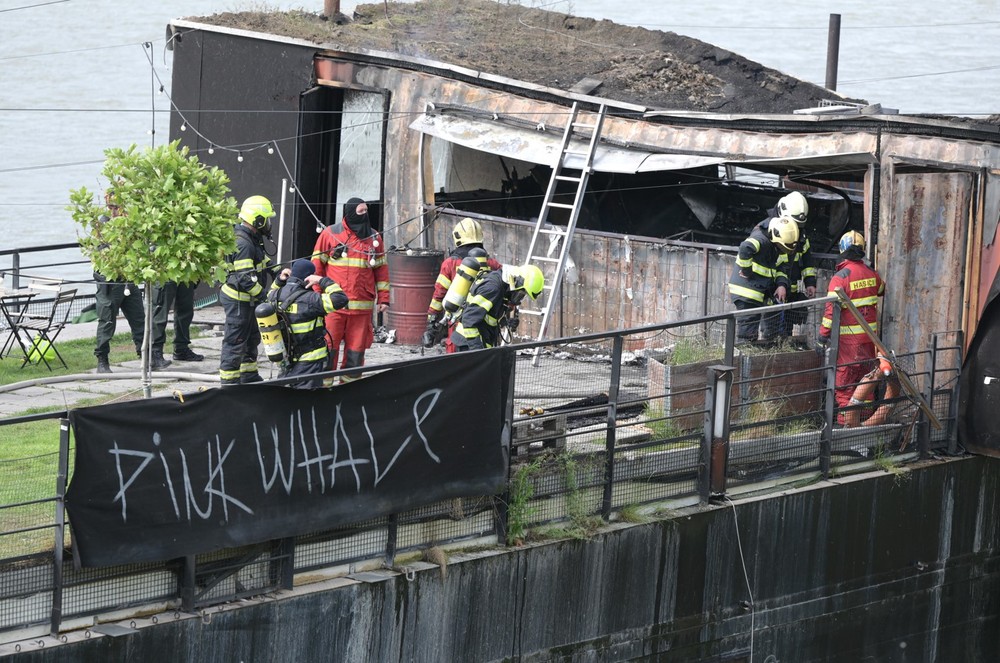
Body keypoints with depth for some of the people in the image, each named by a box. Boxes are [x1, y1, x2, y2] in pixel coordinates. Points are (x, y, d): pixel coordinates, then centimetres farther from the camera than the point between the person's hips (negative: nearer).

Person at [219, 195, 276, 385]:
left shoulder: (252, 239, 10)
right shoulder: (243, 244, -24)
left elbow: (265, 261, 22)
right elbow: (246, 279, -27)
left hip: (247, 299, 11)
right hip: (237, 299, -11)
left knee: (252, 337, 22)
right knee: (235, 341, -5)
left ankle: (249, 376, 35)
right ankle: (229, 381, 1)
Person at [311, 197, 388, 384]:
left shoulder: (374, 237, 12)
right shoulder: (330, 234, 3)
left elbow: (381, 269, 16)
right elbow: (317, 266, 4)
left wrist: (383, 298, 8)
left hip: (362, 306, 3)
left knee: (356, 351, 5)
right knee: (328, 348, -5)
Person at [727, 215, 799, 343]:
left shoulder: (775, 247, 12)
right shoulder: (761, 240, -18)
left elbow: (779, 269, 18)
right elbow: (745, 248, -39)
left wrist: (782, 284, -2)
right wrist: (747, 271, -28)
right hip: (746, 290, -10)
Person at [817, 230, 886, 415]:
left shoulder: (840, 277, -15)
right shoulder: (872, 274, 3)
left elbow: (831, 309, -17)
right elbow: (882, 290, 25)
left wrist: (823, 336, -13)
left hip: (849, 338, -6)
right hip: (870, 333, 6)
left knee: (844, 385, 0)